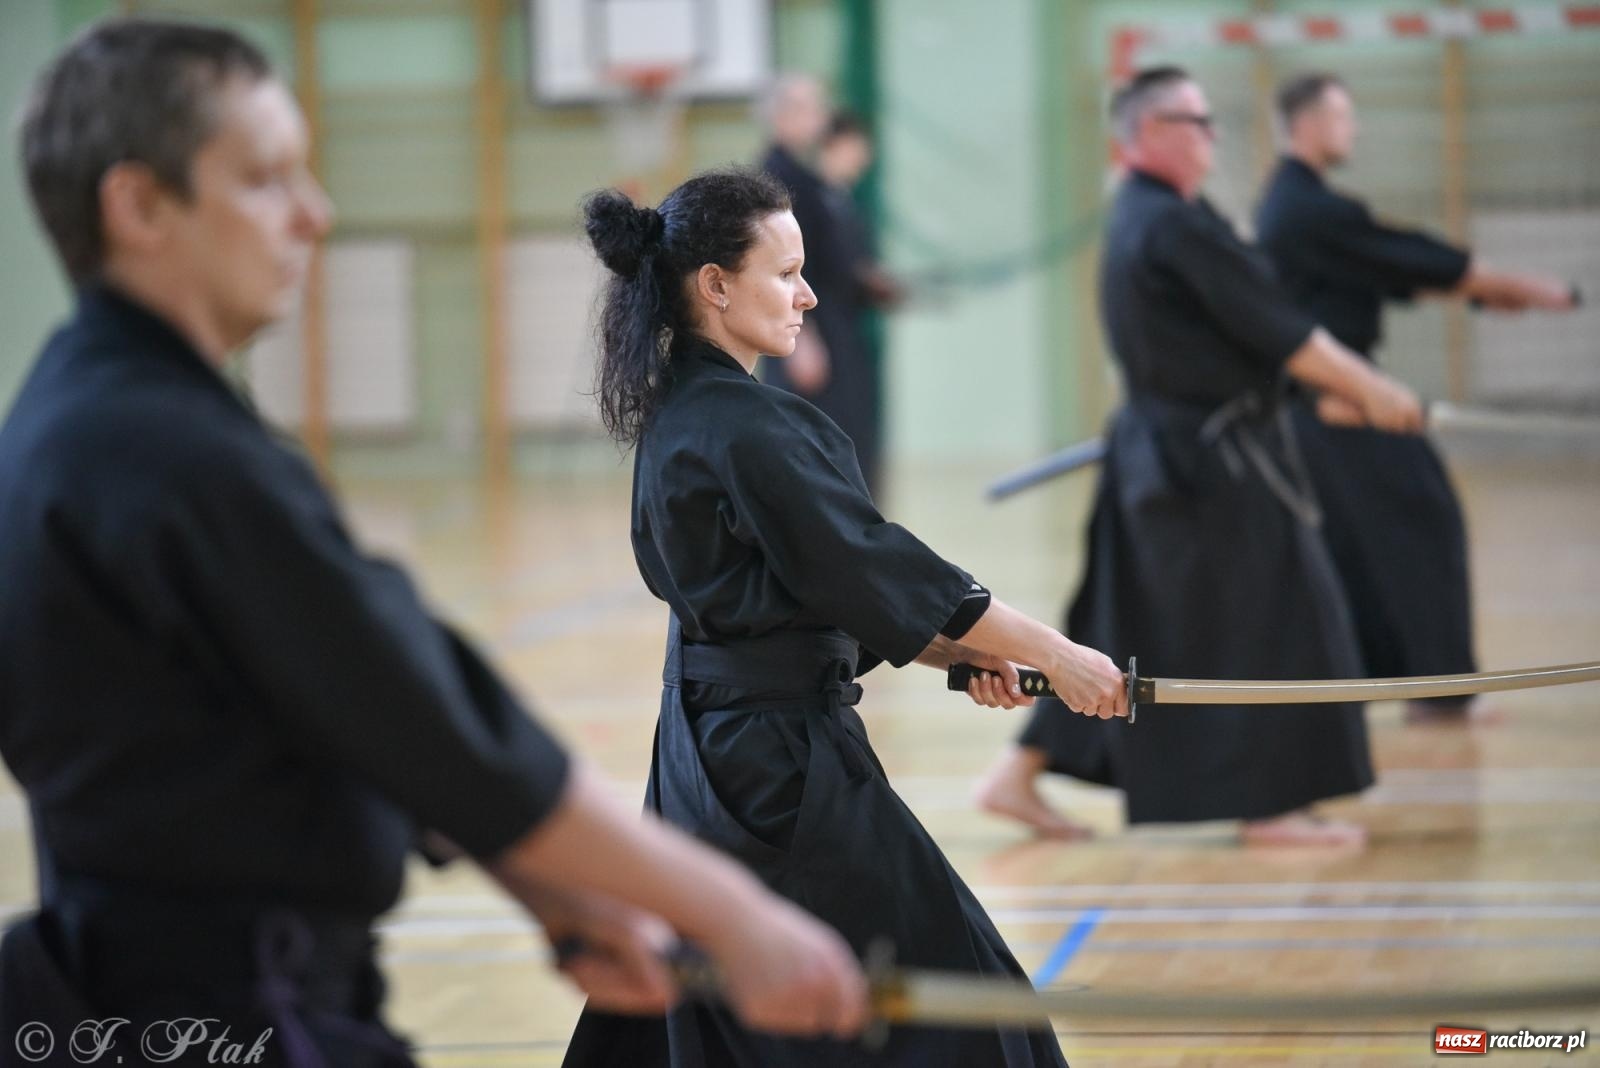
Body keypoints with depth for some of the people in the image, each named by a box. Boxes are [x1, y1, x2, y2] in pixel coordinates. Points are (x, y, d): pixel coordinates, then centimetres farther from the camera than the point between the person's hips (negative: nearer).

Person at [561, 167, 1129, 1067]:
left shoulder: (681, 416, 11)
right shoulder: (747, 432, -19)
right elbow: (879, 569, -17)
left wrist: (962, 655, 8)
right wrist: (1053, 655, -10)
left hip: (712, 749, 10)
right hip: (783, 762, -10)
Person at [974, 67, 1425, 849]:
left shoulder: (1132, 223, 13)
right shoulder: (1178, 228, -19)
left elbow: (1235, 328, 18)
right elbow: (1281, 332, -16)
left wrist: (1331, 388, 17)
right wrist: (1369, 391, -7)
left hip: (1157, 453, 10)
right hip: (1214, 460, -10)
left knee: (1126, 623, 15)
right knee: (1273, 623, 0)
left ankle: (1019, 775, 16)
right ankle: (1269, 807, 8)